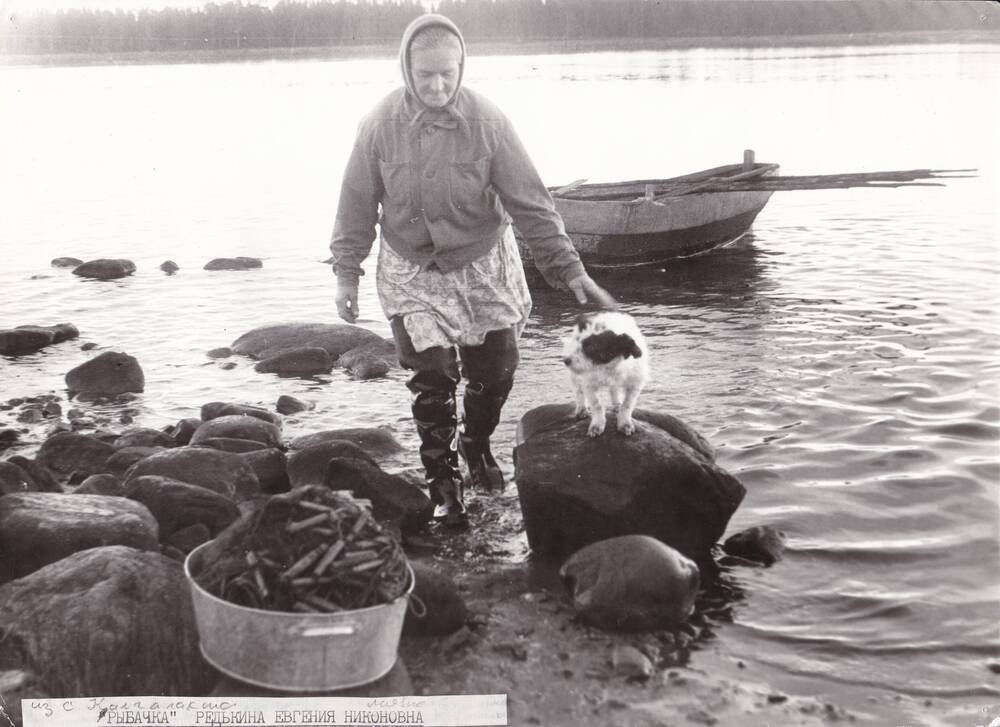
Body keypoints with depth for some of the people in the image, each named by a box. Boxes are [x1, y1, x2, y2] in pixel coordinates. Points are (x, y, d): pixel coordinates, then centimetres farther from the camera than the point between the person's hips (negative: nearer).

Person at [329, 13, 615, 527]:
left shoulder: (487, 123, -16)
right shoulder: (380, 125, -14)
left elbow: (529, 203, -13)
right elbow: (357, 206, -4)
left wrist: (568, 268, -16)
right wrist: (346, 273, -1)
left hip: (483, 264, 1)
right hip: (412, 271, -1)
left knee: (495, 370, 7)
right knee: (432, 378, -5)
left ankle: (476, 445, 38)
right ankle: (442, 482, 13)